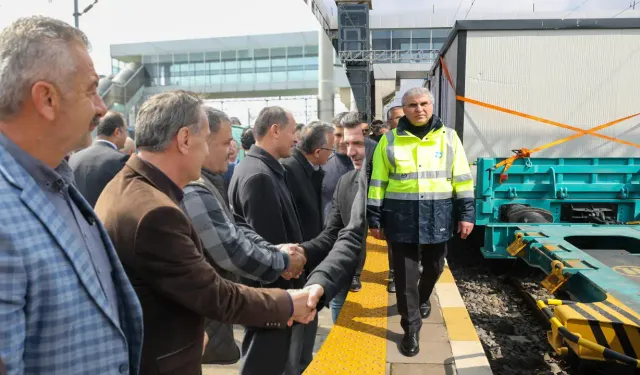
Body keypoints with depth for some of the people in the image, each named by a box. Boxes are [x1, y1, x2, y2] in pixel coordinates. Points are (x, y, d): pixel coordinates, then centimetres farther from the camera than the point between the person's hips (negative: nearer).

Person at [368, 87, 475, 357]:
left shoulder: (449, 137, 4)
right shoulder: (389, 140, 1)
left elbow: (462, 179, 5)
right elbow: (378, 183, 2)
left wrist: (466, 214, -1)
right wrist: (375, 218, 0)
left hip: (438, 217, 2)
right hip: (402, 218, -1)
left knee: (434, 267, 19)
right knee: (405, 274, 2)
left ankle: (423, 298, 50)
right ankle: (411, 329, 18)